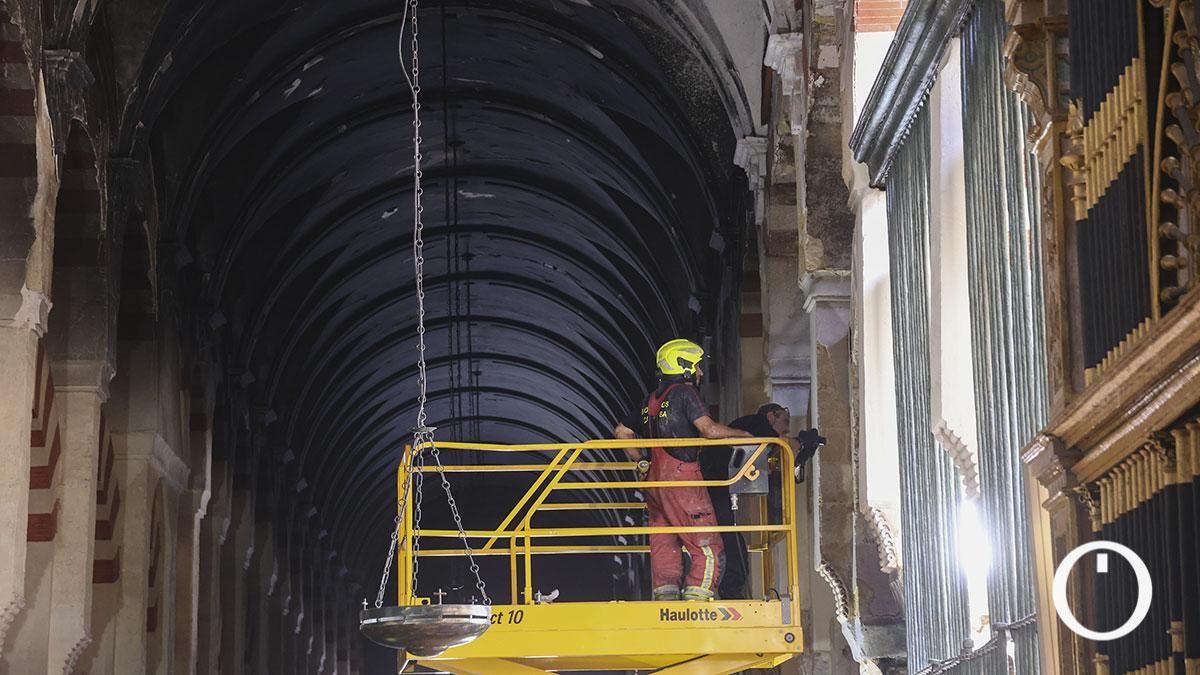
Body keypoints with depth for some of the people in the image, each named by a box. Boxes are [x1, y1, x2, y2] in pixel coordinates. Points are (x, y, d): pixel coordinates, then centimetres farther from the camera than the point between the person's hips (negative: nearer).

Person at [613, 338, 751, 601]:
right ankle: (697, 599, -16)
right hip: (681, 477, -8)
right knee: (707, 548, -7)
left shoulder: (652, 399, 19)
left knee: (664, 544, 8)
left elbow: (621, 431, 25)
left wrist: (642, 462, 27)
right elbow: (709, 429, -15)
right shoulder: (684, 392, -5)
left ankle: (666, 598, 4)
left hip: (654, 481, 8)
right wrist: (743, 434, -2)